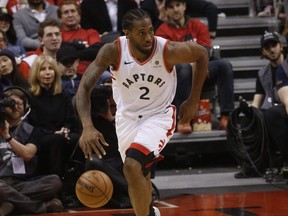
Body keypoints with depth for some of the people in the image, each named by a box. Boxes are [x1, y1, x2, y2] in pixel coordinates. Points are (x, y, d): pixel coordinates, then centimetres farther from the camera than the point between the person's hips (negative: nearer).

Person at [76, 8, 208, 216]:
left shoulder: (169, 50, -25)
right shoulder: (112, 51, -23)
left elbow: (202, 55, -5)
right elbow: (84, 88, -23)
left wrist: (193, 102, -3)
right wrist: (87, 127, -39)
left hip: (159, 115, -3)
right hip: (127, 116, 3)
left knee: (132, 166, -26)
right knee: (141, 175, 19)